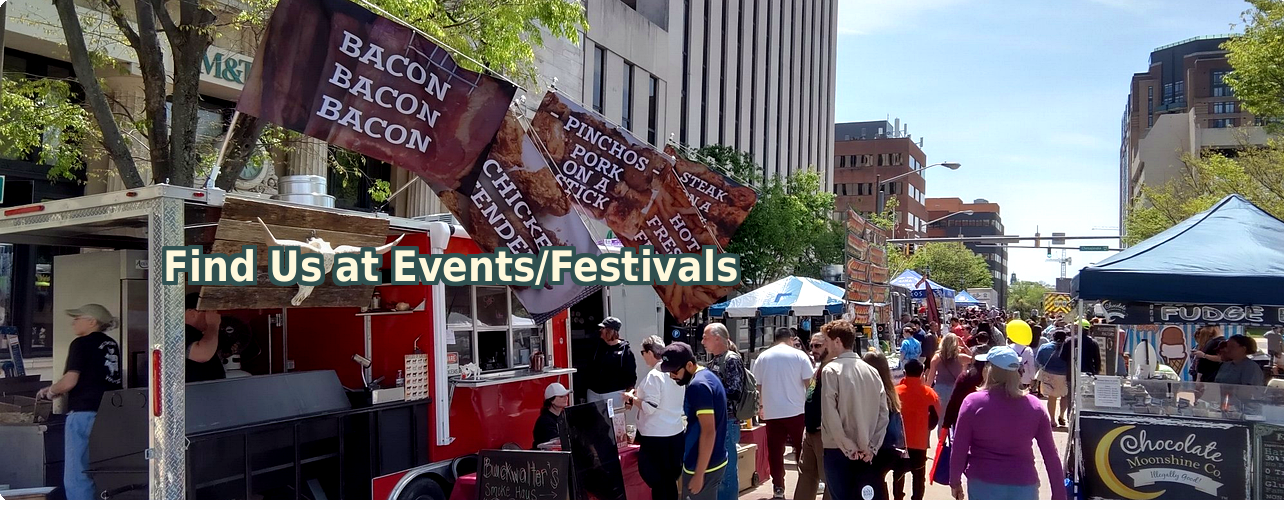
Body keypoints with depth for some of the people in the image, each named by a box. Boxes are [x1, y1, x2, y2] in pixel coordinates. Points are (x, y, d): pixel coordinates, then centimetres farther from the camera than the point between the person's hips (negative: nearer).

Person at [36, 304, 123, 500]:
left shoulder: (82, 344, -5)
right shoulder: (112, 345, 16)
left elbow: (70, 381, -12)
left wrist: (51, 391, 8)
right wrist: (57, 390, 24)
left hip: (84, 413, -7)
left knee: (76, 477, -4)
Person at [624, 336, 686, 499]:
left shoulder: (654, 375, -18)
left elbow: (649, 407, -21)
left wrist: (632, 398, -6)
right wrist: (640, 394, 15)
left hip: (656, 436, -8)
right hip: (675, 432, 8)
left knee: (657, 481, 3)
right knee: (670, 479, 18)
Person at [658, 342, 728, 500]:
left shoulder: (698, 386, -21)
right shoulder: (708, 376, 9)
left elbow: (708, 432, -25)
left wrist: (699, 474, -23)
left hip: (703, 466, -10)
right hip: (715, 461, 10)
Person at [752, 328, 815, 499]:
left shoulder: (762, 357, 5)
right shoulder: (799, 355, -2)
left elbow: (757, 386, 8)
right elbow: (809, 383, -3)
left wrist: (760, 407, 21)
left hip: (772, 412, 2)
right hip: (796, 411, -1)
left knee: (775, 452, 5)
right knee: (801, 450, 9)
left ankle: (778, 488, 5)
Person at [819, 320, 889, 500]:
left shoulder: (831, 370, -10)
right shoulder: (872, 371, 7)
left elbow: (830, 415, -16)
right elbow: (883, 413, 4)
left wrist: (848, 447, -10)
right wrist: (872, 447, 3)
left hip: (838, 451, -5)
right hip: (865, 453, 5)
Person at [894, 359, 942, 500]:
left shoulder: (896, 391, -10)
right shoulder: (928, 393, -7)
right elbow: (937, 414, 2)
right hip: (920, 441, 0)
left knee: (899, 473, 17)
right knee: (919, 475, 14)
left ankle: (898, 501, 21)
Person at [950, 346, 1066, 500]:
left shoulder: (973, 402, -7)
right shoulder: (1034, 405, -1)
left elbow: (959, 450, -4)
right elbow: (1051, 455, 0)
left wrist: (955, 481, 10)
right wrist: (1059, 495, 6)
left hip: (983, 485, -1)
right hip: (1023, 486, 1)